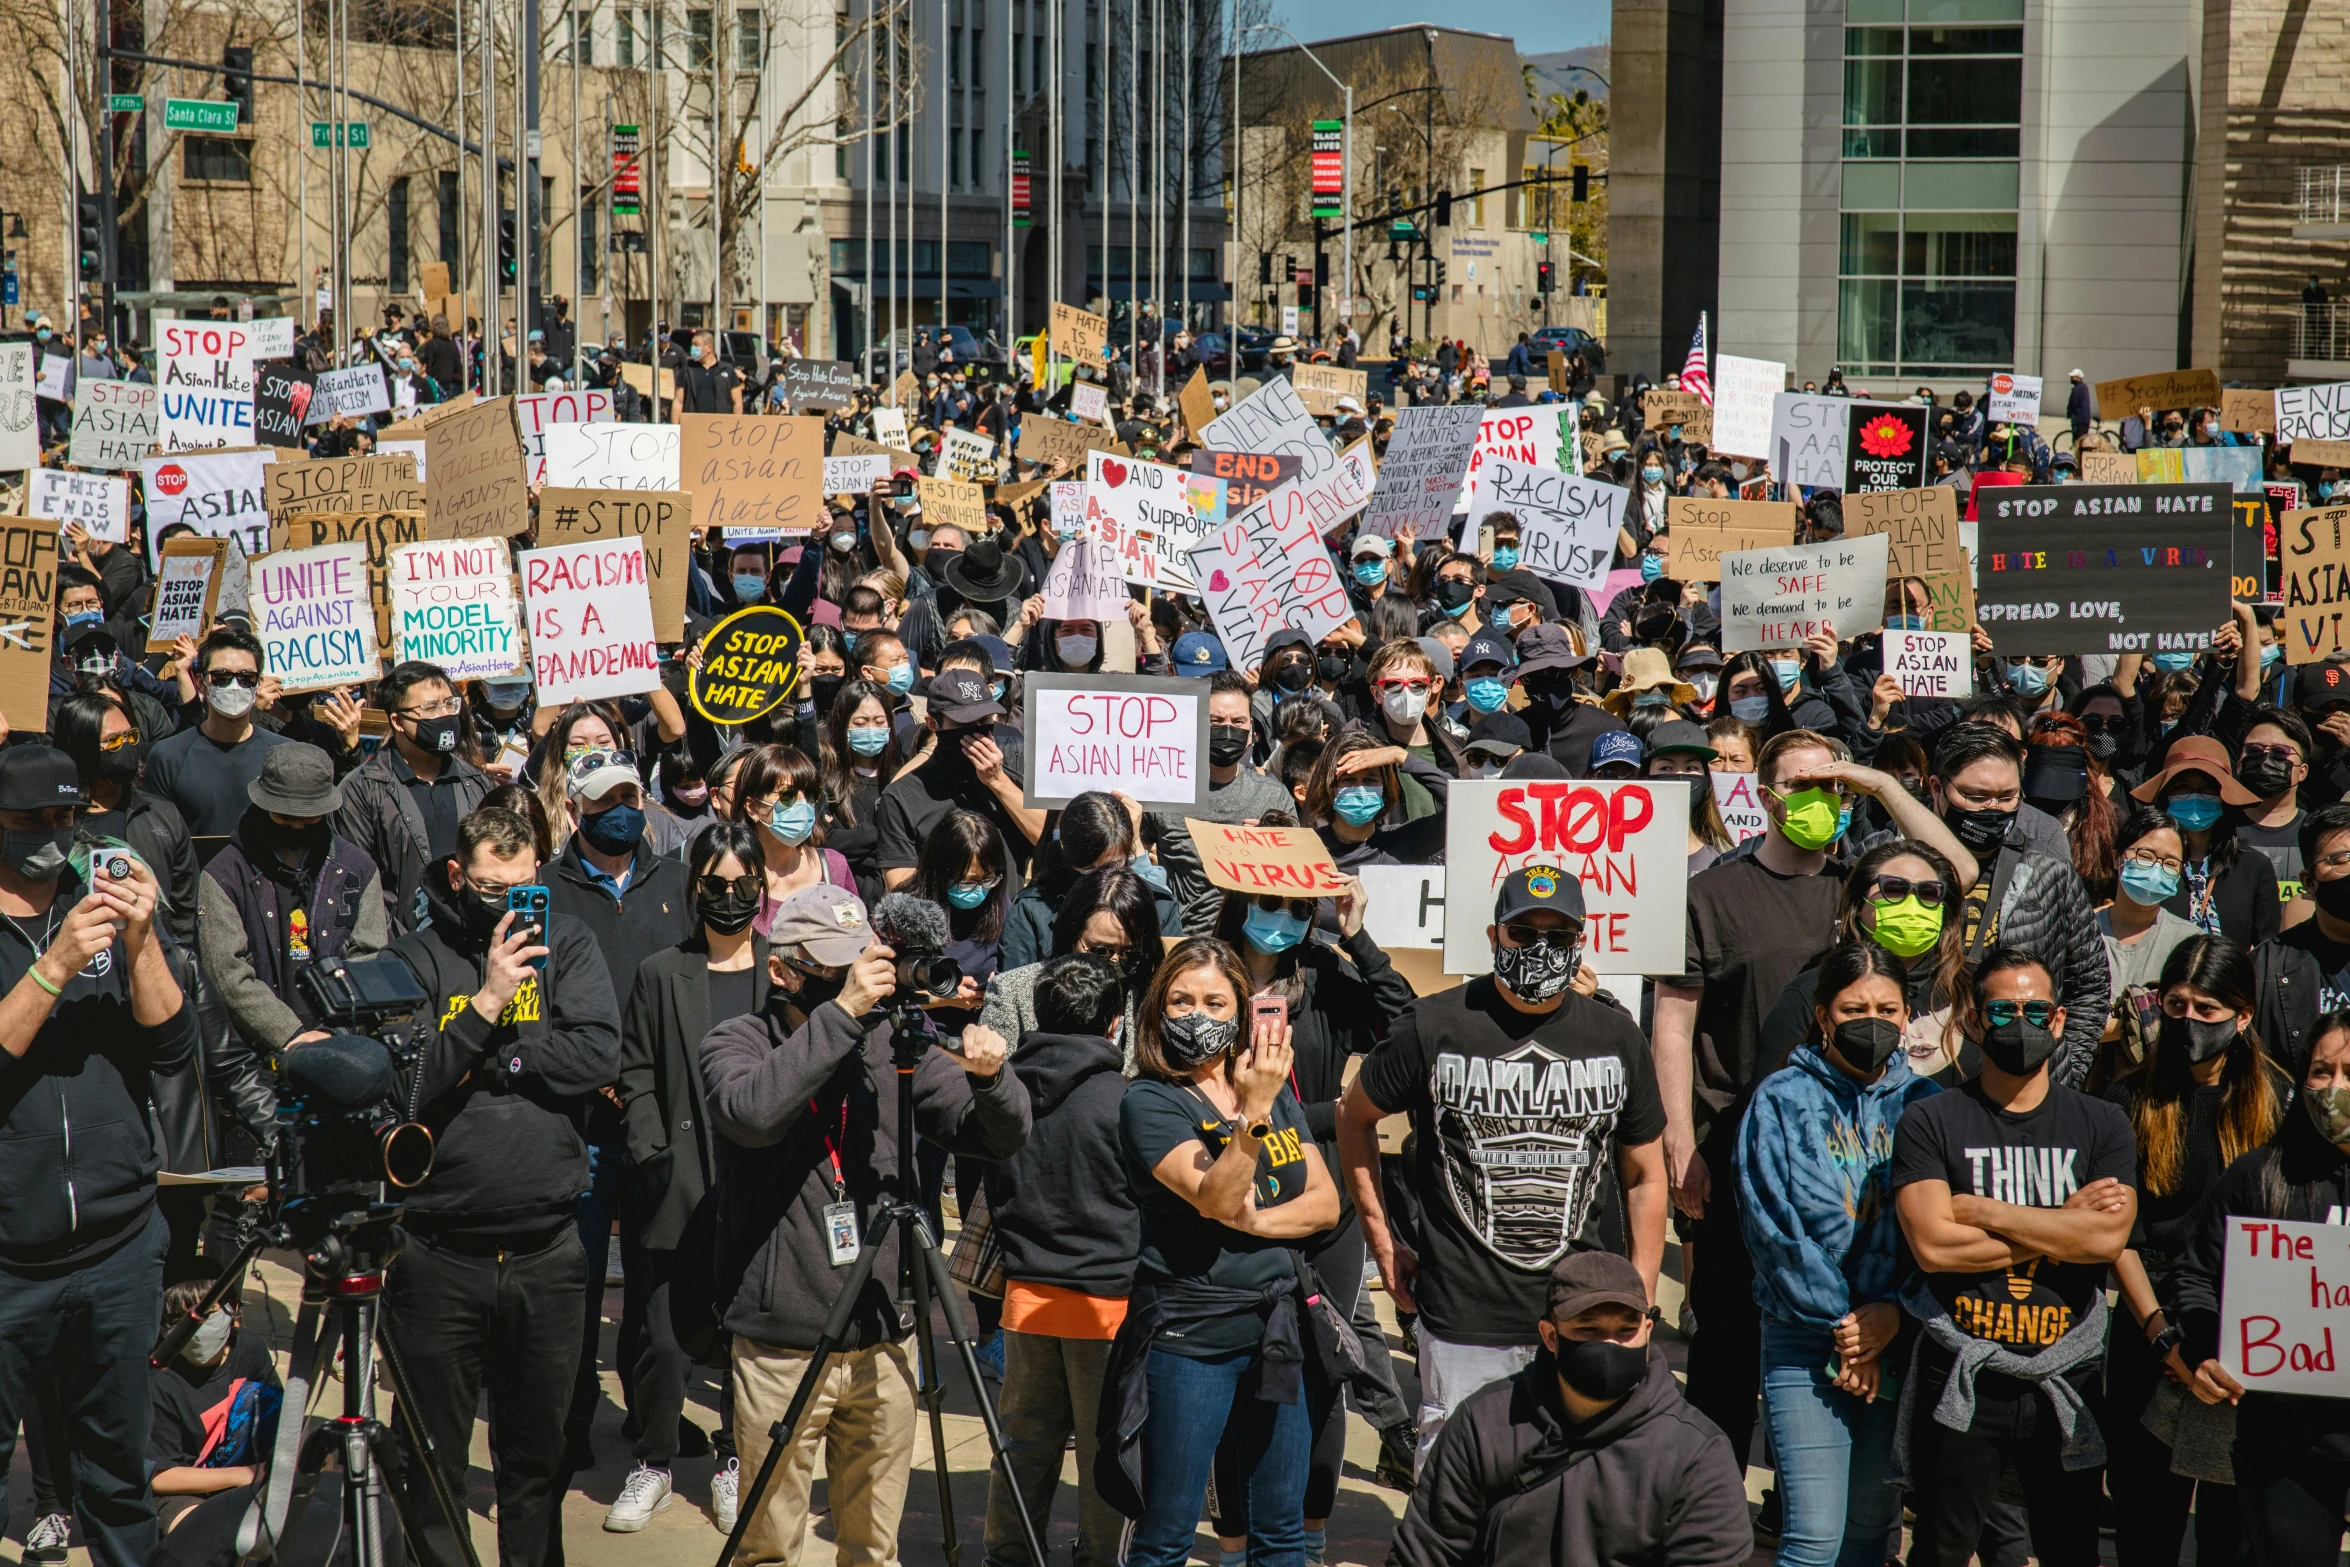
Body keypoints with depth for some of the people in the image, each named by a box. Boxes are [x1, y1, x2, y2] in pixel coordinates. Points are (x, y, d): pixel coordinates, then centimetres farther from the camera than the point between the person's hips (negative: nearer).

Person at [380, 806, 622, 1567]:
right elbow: (400, 1084, -13)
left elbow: (597, 1056, -10)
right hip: (439, 1252, -2)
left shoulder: (565, 944, 4)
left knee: (538, 1450, 14)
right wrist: (485, 1005, -20)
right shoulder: (415, 957, -1)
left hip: (547, 1246, 2)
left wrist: (482, 1066, -12)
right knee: (433, 1454, 6)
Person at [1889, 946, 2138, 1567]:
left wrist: (1983, 1211, -12)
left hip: (2066, 1386, 2)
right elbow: (1932, 1246, -15)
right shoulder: (1929, 1122, -1)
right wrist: (2063, 1222, -10)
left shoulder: (2102, 1125, 5)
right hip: (1959, 1383, -1)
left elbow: (2108, 1237, -12)